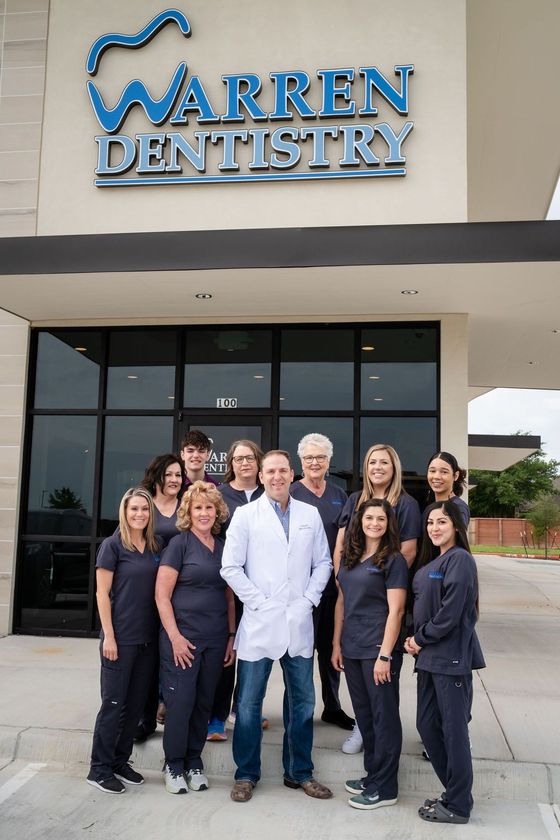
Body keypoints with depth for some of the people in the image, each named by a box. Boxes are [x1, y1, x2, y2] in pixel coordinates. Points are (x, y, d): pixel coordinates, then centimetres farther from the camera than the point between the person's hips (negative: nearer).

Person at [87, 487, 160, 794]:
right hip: (121, 637, -5)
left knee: (136, 703, 12)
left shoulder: (154, 548, 8)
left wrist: (162, 632, 7)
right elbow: (103, 593, -8)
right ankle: (99, 769, 16)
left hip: (148, 638, 6)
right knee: (113, 703, 2)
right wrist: (109, 636, -13)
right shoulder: (113, 545, -7)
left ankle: (120, 762, 26)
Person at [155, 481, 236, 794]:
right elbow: (162, 594, -8)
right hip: (182, 638, -5)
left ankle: (194, 763, 28)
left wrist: (232, 636, 10)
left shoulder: (224, 548, 10)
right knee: (180, 702, 0)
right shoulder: (179, 544, -5)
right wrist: (175, 636, -13)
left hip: (216, 641, 5)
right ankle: (174, 765, 19)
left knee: (204, 703, 12)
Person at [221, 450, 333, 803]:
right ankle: (247, 774, 23)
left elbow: (323, 563, 9)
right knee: (249, 703, 6)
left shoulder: (311, 514, 6)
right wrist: (259, 602, -8)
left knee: (303, 701, 13)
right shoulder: (246, 515, -1)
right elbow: (231, 567, -4)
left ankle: (300, 771, 29)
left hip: (300, 624, 3)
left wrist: (309, 599, -2)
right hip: (259, 624, -2)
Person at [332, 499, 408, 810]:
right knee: (364, 714, 15)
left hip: (379, 649, -6)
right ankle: (372, 774, 29)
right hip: (352, 649, 6)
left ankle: (385, 787, 14)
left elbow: (395, 611, -12)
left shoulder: (394, 560, -8)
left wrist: (385, 655, -17)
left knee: (384, 715, 3)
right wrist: (337, 644, 11)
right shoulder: (349, 558, 10)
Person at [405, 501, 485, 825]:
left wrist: (421, 639, -8)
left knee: (454, 730, 2)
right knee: (427, 725, 12)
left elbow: (450, 613, -18)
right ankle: (454, 792, 28)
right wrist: (414, 639, 1)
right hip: (429, 657, 9)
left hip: (452, 658, -9)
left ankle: (458, 806, 17)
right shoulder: (430, 563, 15)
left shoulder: (460, 559, -12)